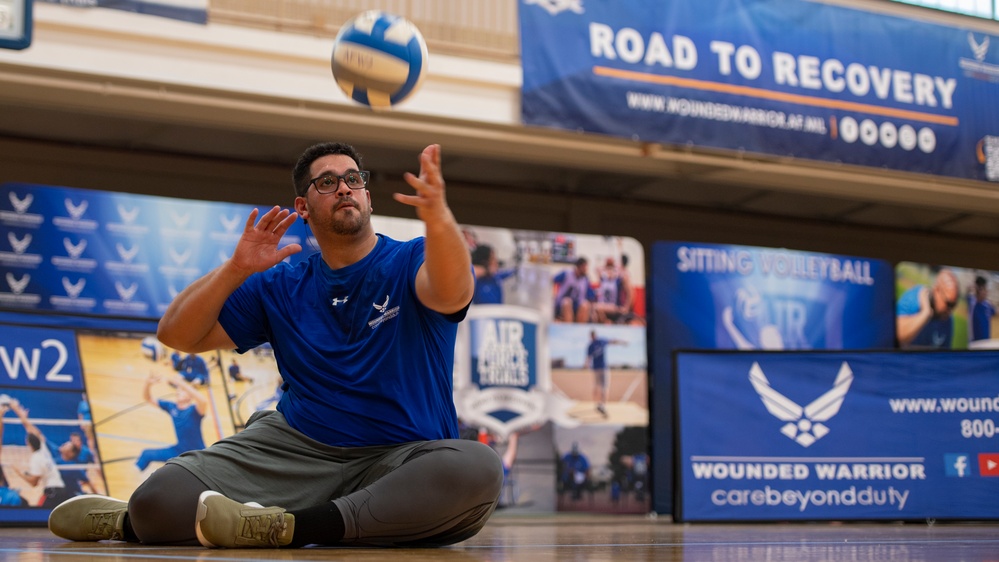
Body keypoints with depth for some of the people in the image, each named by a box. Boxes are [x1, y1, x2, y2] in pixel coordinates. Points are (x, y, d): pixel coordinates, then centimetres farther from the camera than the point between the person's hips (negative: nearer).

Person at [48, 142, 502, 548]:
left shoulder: (411, 263, 2)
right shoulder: (280, 284, 12)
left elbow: (453, 294, -24)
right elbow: (176, 335, 10)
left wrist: (437, 217, -45)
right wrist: (236, 269, -7)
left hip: (405, 456, -1)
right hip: (299, 446, 2)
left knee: (478, 469, -37)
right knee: (160, 497, -23)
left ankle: (287, 526, -33)